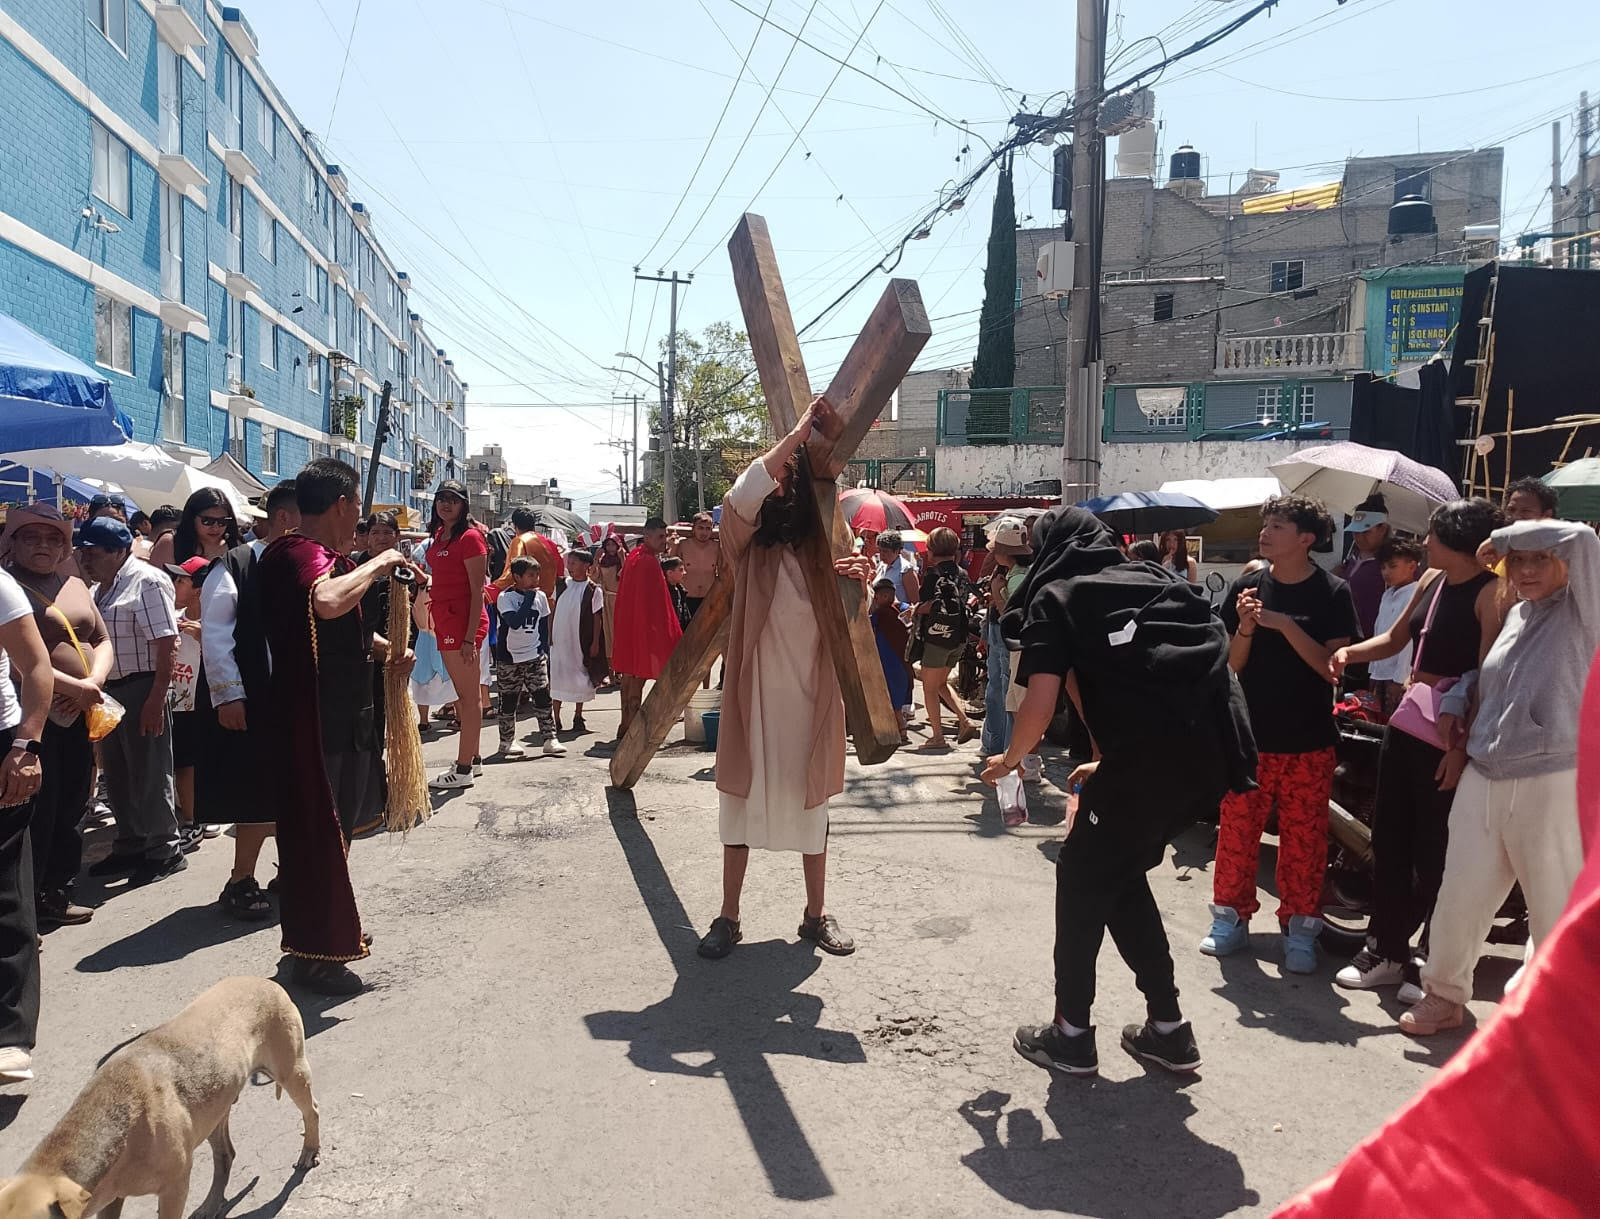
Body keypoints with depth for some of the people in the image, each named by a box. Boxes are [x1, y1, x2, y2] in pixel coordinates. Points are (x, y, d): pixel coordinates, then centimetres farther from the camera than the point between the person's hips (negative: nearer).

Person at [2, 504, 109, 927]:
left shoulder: (75, 585, 14)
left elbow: (102, 641, 13)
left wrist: (93, 682, -6)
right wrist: (71, 686, -19)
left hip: (80, 717, 6)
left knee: (70, 810, 12)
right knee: (37, 813, -4)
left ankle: (55, 895, 24)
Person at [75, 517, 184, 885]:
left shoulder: (145, 582, -14)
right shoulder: (101, 588, 14)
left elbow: (167, 645, -20)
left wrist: (156, 700, -23)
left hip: (141, 689, -9)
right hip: (109, 690, 9)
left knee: (149, 775, -1)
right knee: (117, 775, 16)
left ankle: (164, 852, 10)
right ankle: (131, 847, 28)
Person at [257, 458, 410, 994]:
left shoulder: (328, 556, 15)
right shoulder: (298, 552, -17)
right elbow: (327, 601, -42)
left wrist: (386, 649, 13)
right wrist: (376, 564, -26)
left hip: (342, 715, 11)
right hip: (311, 716, -11)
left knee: (331, 825, 20)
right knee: (316, 829, -3)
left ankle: (329, 932, 35)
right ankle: (314, 953, 7)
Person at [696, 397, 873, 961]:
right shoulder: (748, 546, -6)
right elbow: (739, 496, -28)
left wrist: (859, 585, -14)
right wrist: (796, 433, -26)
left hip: (809, 700, 2)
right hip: (754, 697, -2)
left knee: (810, 803, 14)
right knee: (741, 799, 8)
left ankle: (816, 914, 28)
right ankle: (728, 917, 20)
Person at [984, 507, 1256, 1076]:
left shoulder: (1056, 596, 8)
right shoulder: (1154, 578, 26)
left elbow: (1041, 704, -5)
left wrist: (1008, 759, 15)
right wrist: (1113, 765, 35)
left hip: (1158, 748, -6)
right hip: (1216, 746, 7)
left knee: (1083, 875, 13)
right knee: (1121, 872, 23)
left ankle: (1071, 1034, 21)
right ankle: (1167, 1027, 28)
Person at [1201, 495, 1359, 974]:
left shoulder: (1332, 594, -3)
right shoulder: (1247, 587, 4)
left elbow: (1334, 666, -10)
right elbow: (1231, 666, 5)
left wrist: (1285, 626, -19)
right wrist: (1246, 628, -14)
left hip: (1308, 743, -2)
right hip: (1249, 736, 2)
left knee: (1304, 838, 4)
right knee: (1236, 831, 6)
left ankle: (1300, 927, 17)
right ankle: (1231, 917, 21)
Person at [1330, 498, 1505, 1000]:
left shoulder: (1491, 592, -13)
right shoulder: (1431, 580, 10)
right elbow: (1395, 639, 21)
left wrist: (1464, 747, -21)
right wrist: (1350, 652, 2)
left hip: (1450, 736, -7)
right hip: (1407, 721, 8)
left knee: (1435, 853, 1)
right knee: (1389, 838, 12)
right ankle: (1387, 951, 25)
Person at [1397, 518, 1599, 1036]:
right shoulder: (1514, 614, 15)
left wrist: (1508, 535, -6)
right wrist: (1455, 700, 17)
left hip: (1551, 785, -6)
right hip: (1483, 779, 6)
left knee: (1554, 906, 4)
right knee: (1460, 895, 10)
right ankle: (1444, 995, 27)